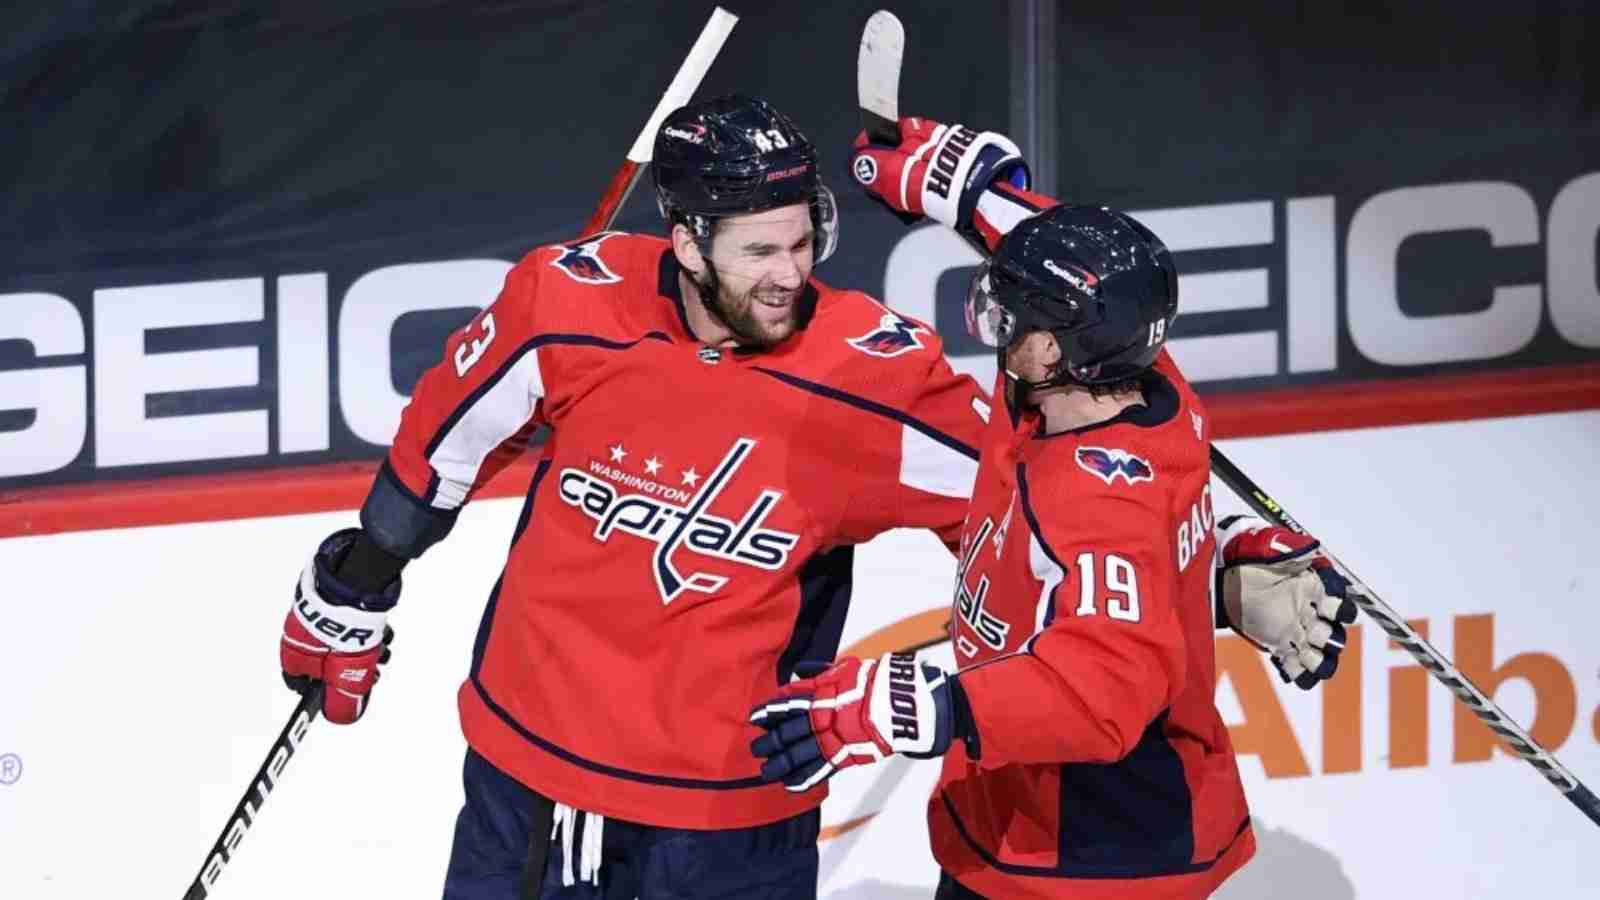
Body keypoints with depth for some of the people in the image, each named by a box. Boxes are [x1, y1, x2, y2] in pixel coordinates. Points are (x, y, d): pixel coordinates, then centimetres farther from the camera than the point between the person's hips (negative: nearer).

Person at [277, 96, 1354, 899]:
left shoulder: (875, 374, -18)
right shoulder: (569, 308, -15)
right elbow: (445, 444, 2)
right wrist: (352, 593, 13)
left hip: (739, 807, -2)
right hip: (532, 761, 2)